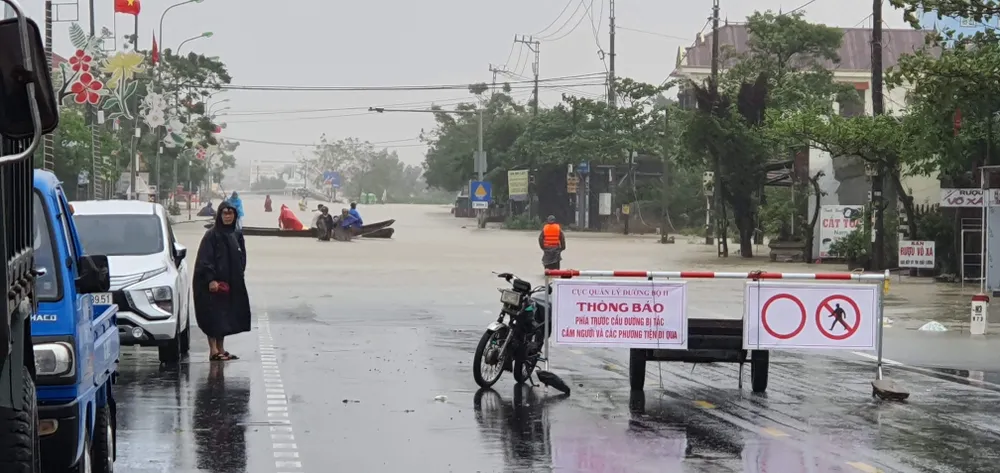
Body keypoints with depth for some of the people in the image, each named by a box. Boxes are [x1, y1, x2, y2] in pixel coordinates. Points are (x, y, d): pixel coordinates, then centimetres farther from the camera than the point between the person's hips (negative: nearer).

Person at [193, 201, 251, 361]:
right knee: (214, 316, -5)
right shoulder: (212, 235, -9)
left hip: (232, 282, 7)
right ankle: (213, 351, -2)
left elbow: (242, 259, 18)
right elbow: (205, 259, -14)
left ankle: (221, 350, 17)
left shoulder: (237, 236, 12)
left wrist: (238, 278, 11)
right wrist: (211, 280, -22)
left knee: (225, 316, 10)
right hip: (214, 282, -7)